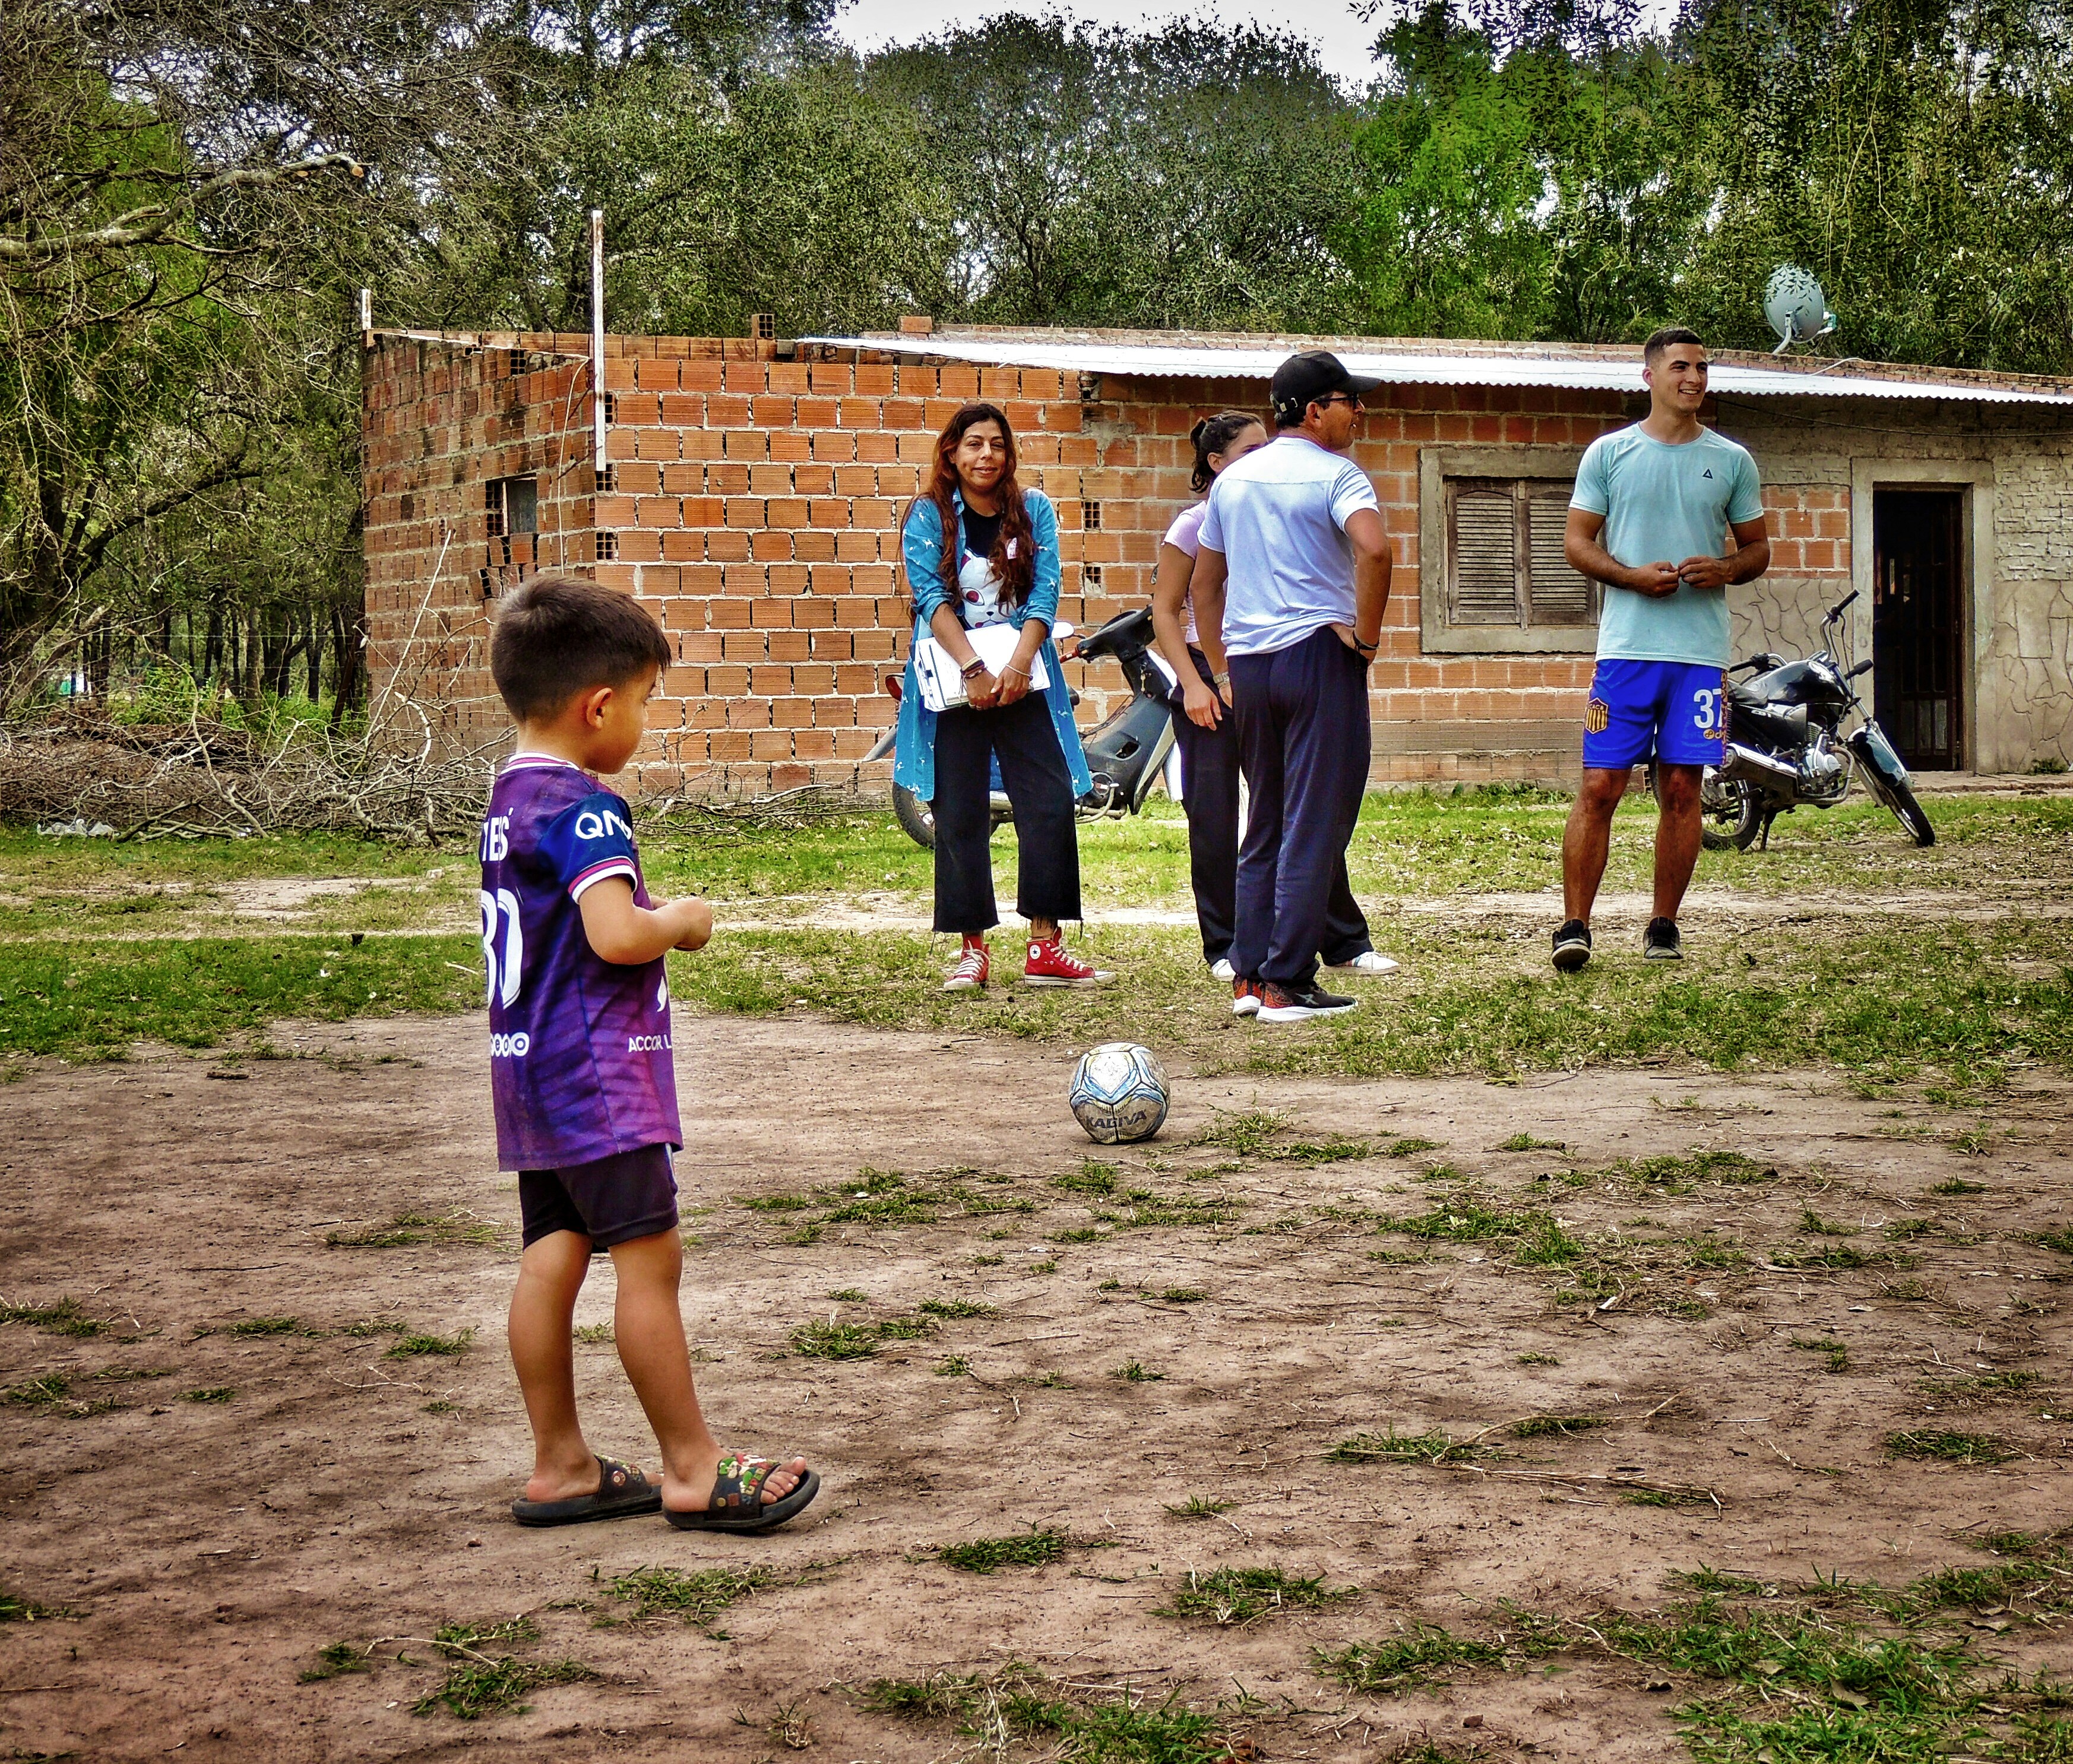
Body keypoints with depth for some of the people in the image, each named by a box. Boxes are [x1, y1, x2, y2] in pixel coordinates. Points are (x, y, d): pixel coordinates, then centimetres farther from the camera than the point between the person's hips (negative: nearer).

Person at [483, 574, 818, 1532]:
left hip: (531, 1064, 10)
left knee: (553, 1255, 11)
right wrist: (684, 920, -8)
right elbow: (616, 934, -27)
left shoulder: (511, 797, 13)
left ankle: (560, 1466, 16)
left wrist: (652, 916, 14)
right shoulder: (585, 808, -17)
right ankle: (693, 1469, -1)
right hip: (596, 1068, -10)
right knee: (649, 1254, -5)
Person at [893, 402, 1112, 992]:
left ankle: (1044, 946, -4)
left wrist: (1017, 665, -17)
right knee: (961, 816, 0)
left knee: (1050, 803, -7)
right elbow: (931, 595, -11)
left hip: (1022, 679, 2)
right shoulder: (929, 516, 0)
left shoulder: (1033, 511, 5)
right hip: (953, 681, -2)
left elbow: (1044, 594, -3)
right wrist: (974, 669, -21)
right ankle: (973, 949, 6)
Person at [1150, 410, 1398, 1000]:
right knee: (1215, 821, -1)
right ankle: (1224, 948, 10)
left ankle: (1344, 942, 9)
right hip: (1211, 680, -4)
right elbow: (1165, 612, -4)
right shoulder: (1195, 524, -5)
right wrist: (1193, 684, -12)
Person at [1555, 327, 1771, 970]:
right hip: (1627, 645, -2)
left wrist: (1725, 569, -6)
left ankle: (1664, 927, 13)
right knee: (1600, 787, -6)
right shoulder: (1608, 453, 6)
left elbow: (1758, 548, 16)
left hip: (1702, 649, 2)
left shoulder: (1732, 461, 11)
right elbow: (1576, 542, 6)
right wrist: (1633, 576, -11)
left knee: (1681, 789, 4)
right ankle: (1575, 925, -2)